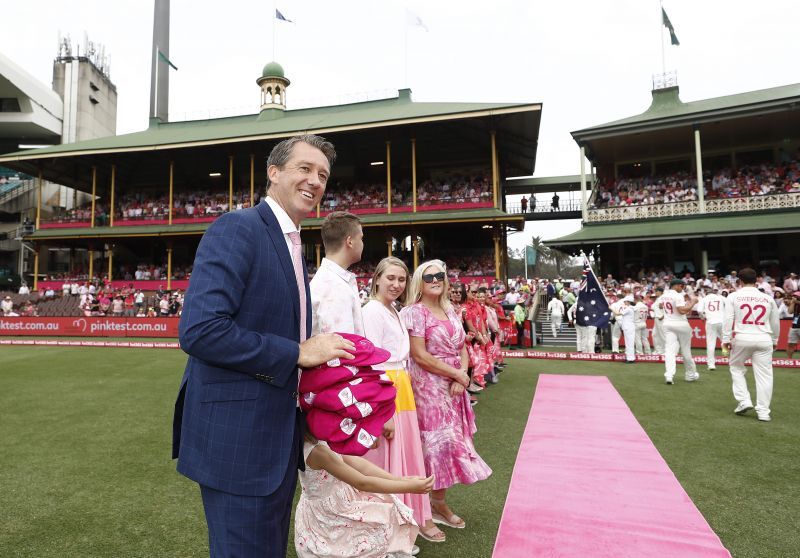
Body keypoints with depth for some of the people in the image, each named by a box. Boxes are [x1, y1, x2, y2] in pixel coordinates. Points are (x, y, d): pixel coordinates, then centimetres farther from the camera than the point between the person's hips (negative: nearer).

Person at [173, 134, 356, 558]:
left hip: (280, 437, 9)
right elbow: (198, 330, -26)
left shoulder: (293, 246, 13)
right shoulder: (237, 228, -15)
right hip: (237, 438, -9)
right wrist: (298, 353, -20)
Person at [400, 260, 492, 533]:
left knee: (450, 441, 10)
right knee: (438, 441, -1)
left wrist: (461, 378, -7)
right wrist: (457, 374, -13)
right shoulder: (414, 312, -11)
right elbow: (420, 356, -17)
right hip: (429, 388, -7)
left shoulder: (450, 311, 11)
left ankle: (440, 503, 25)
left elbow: (462, 349, 11)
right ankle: (430, 507, 17)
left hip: (455, 387, 7)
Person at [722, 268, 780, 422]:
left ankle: (744, 401, 10)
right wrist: (774, 340, 26)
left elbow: (728, 319, -7)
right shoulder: (768, 298, 7)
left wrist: (726, 339, -4)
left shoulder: (733, 296, -1)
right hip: (764, 339, 2)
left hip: (742, 338, -1)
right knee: (764, 375, 5)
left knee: (736, 368, 19)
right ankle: (763, 412, 7)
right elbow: (775, 322, 14)